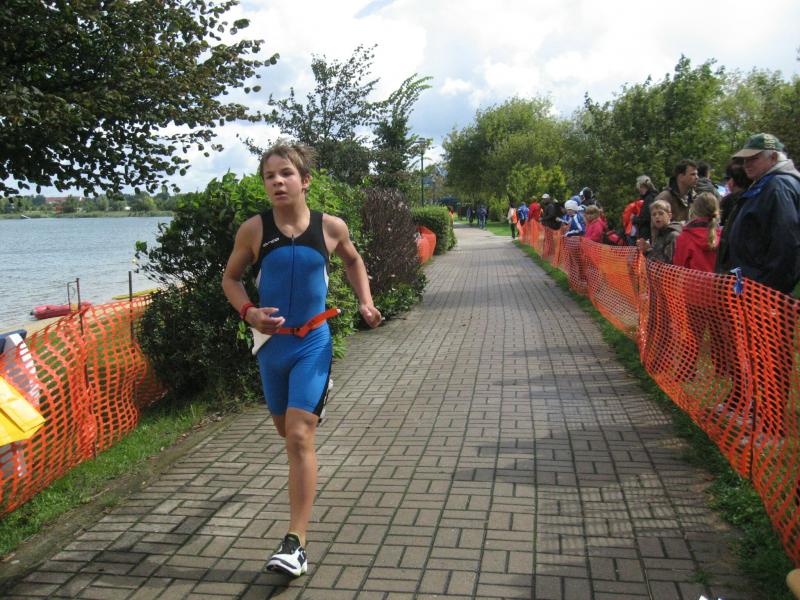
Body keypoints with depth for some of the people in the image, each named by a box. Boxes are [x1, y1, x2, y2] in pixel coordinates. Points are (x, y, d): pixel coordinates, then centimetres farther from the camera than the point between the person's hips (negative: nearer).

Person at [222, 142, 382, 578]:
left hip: (313, 343, -2)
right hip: (272, 342, 3)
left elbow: (353, 261, 16)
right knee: (287, 431, 18)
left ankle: (295, 544, -8)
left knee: (300, 436, -11)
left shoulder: (331, 227, -6)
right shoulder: (254, 229, -7)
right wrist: (248, 312, -13)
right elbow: (230, 277, 6)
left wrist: (366, 303, 2)